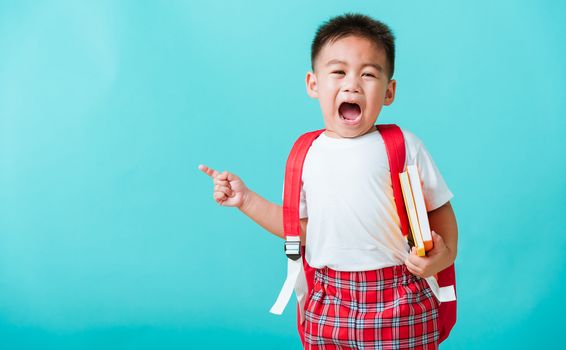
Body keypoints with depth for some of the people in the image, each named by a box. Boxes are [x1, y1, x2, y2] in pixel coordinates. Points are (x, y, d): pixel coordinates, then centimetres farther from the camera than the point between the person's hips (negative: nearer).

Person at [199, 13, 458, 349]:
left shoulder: (403, 146, -3)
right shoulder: (306, 155, 6)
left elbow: (439, 207, 5)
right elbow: (301, 227, 13)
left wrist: (446, 252, -13)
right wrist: (247, 199, 8)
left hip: (398, 302, -3)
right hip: (327, 303, 3)